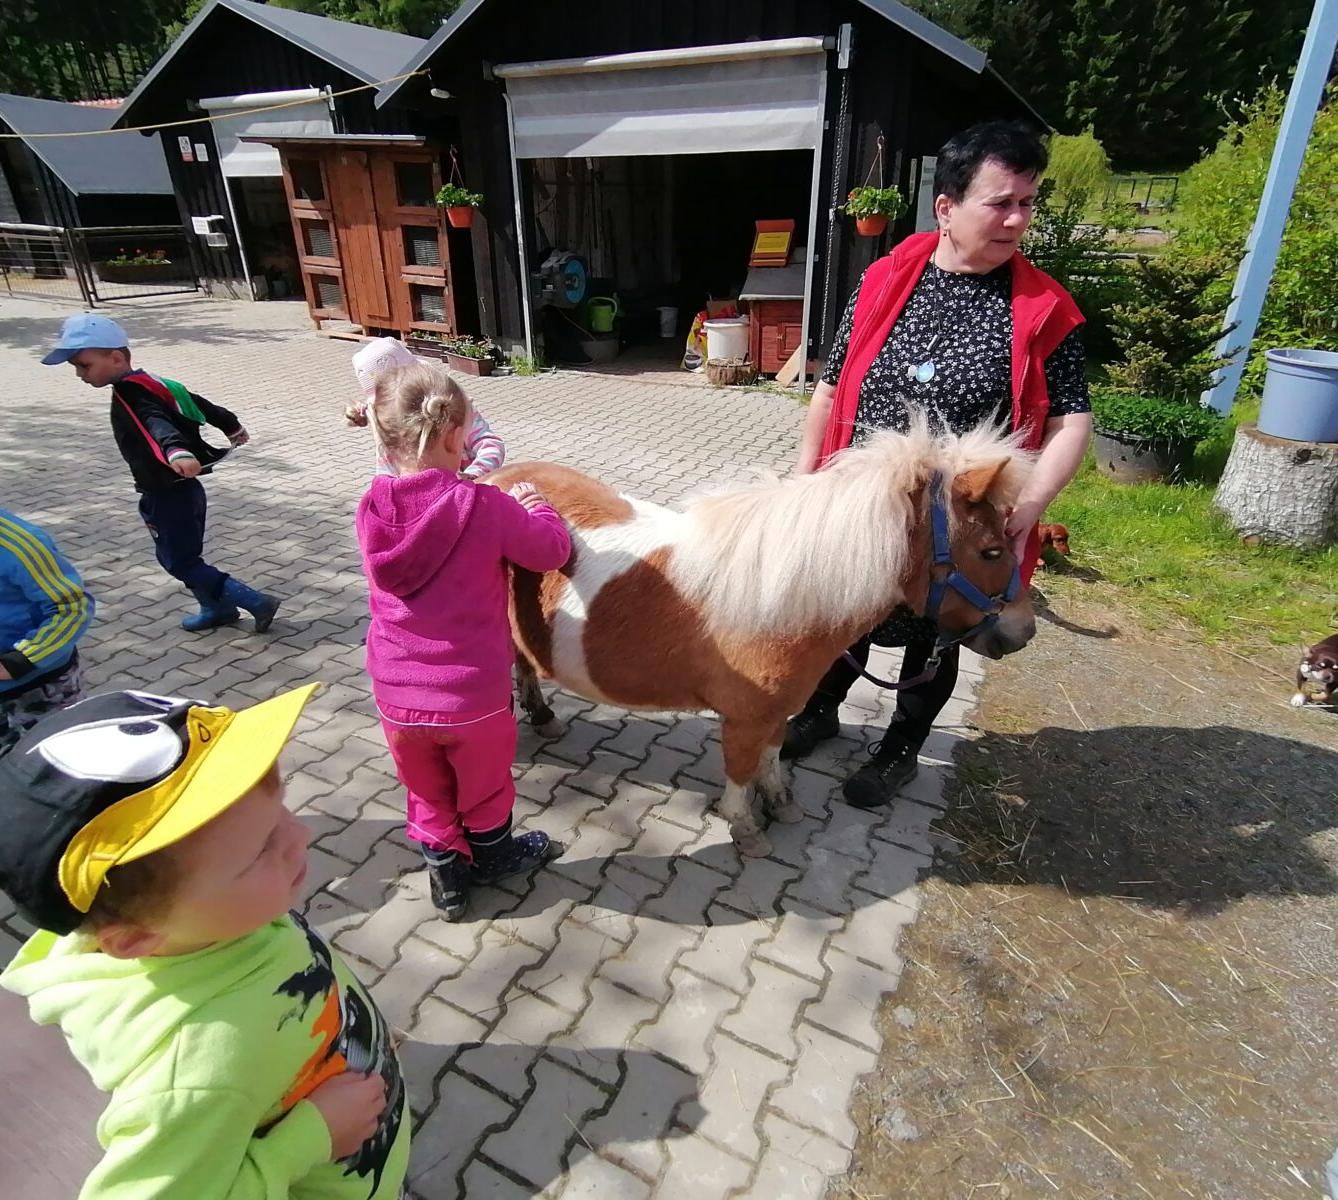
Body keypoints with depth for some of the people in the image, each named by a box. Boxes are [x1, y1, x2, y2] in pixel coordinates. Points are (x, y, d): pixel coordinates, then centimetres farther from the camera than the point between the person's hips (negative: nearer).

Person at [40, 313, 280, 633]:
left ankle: (258, 602, -3)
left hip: (168, 496, -9)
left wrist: (177, 452, -63)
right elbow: (197, 404, 20)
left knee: (183, 564, -1)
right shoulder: (150, 383, 7)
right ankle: (217, 608, 32)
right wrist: (232, 427, 37)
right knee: (178, 557, 21)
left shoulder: (128, 395, -20)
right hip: (182, 490, 9)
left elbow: (157, 425, -42)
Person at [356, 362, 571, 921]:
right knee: (485, 785, 25)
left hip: (397, 697, 3)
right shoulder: (483, 507, -20)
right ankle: (492, 857, 50)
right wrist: (533, 506, 13)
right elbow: (552, 549, -6)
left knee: (429, 793, 25)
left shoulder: (371, 513, -6)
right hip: (475, 694, -3)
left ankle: (448, 878, 44)